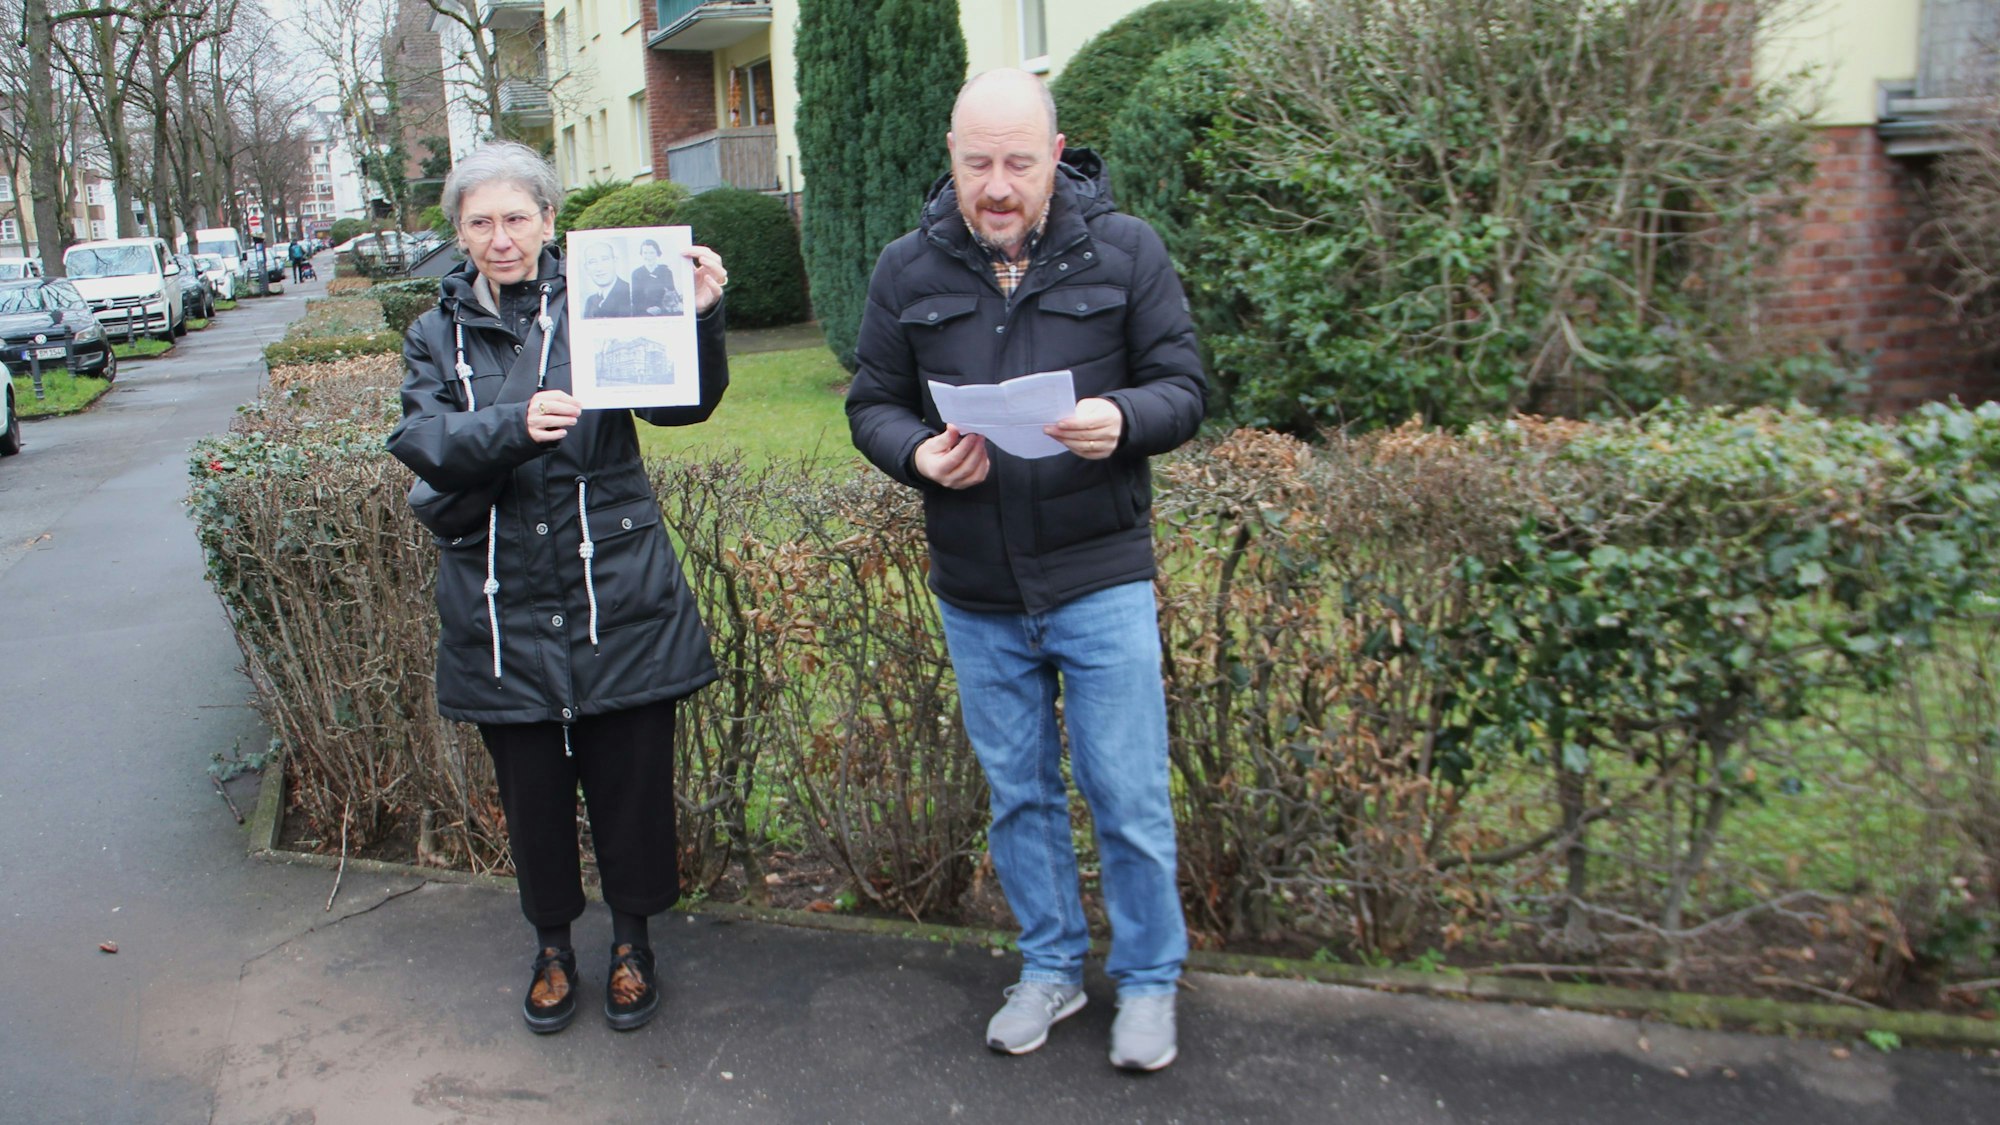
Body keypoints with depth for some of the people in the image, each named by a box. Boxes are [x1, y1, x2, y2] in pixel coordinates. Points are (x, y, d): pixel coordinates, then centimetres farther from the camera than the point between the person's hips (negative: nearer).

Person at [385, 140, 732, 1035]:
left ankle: (632, 940, 33)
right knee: (531, 793, 14)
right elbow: (424, 442, -9)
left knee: (632, 782, 9)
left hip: (617, 599, -2)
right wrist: (516, 425, -28)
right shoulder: (437, 335, 6)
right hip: (501, 610, 2)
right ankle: (552, 945, 37)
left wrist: (698, 321, -34)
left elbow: (680, 402, -14)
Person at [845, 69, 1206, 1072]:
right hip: (975, 592, 3)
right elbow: (872, 405, 7)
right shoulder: (907, 270, 1)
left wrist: (1122, 420, -24)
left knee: (1128, 796, 5)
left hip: (1100, 581, -2)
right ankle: (1050, 968, 36)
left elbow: (1184, 388, -2)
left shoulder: (1124, 250, -4)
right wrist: (918, 454, -16)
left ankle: (1148, 980, 28)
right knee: (1018, 792, 16)